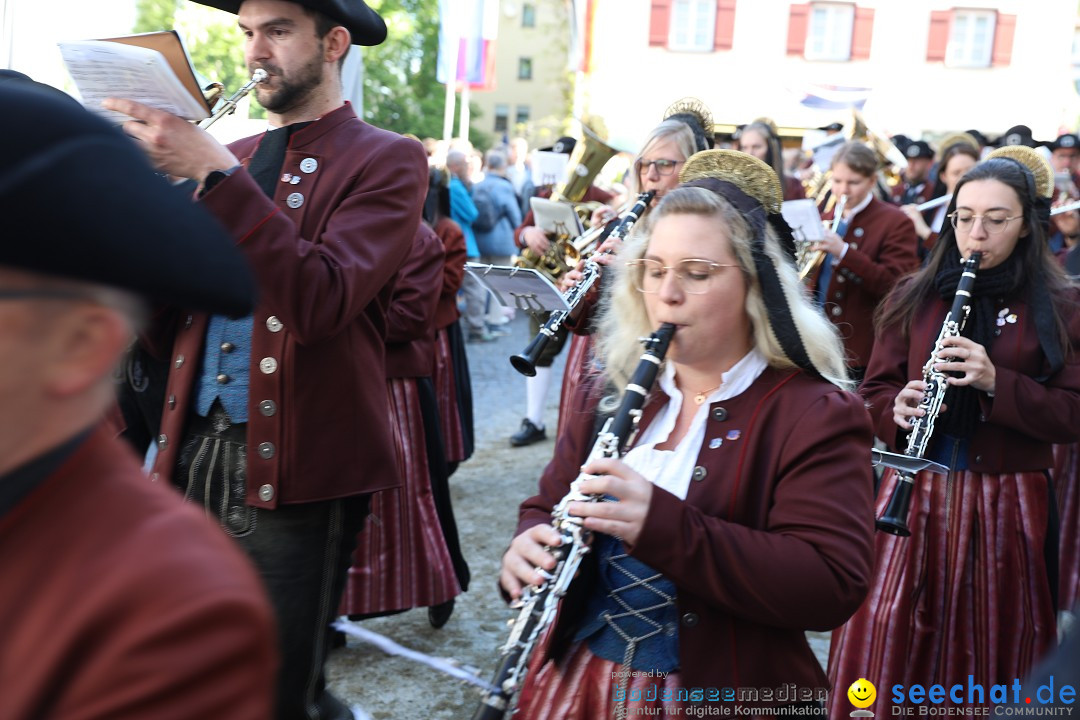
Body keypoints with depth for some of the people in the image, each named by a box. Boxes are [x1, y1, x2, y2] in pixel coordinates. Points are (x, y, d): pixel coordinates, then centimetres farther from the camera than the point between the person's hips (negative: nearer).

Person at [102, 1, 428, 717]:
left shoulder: (387, 161, -3)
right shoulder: (227, 157, 14)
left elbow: (321, 301, -20)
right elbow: (166, 328, 12)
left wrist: (215, 174, -23)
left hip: (296, 472, -6)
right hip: (193, 456, 6)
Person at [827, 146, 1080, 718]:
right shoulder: (914, 298, 7)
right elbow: (876, 391, 9)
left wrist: (995, 382, -20)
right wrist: (897, 408, -14)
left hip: (1009, 504, -1)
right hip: (913, 492, 1)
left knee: (991, 650, 7)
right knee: (886, 639, 0)